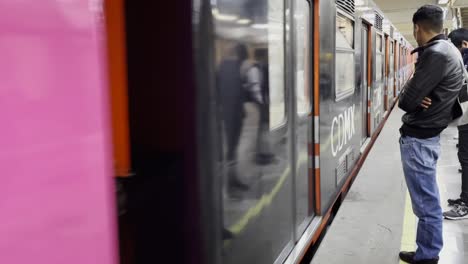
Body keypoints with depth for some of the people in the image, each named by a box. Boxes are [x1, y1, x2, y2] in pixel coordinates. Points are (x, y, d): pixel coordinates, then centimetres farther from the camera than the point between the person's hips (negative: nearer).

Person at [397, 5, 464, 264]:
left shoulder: (435, 54, -20)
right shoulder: (446, 50, 12)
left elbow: (407, 100, -22)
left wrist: (405, 95, -1)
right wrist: (413, 94, -9)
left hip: (418, 138, -10)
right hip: (428, 134, 10)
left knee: (426, 203, 0)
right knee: (427, 200, 17)